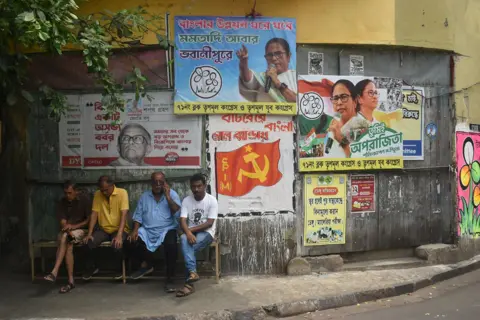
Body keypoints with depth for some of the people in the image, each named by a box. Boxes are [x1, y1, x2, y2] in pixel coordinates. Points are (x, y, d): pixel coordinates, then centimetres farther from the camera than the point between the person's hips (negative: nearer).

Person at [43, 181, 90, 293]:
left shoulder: (84, 200, -6)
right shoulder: (61, 203, 2)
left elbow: (89, 220, -5)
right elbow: (63, 223, -6)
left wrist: (74, 226, -17)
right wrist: (68, 230, -27)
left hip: (81, 229, -3)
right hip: (66, 231, 3)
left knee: (64, 238, -34)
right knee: (68, 245, -31)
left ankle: (55, 272, -37)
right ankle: (71, 281, -32)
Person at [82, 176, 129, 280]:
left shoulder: (122, 193, -14)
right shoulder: (97, 194, -1)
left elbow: (123, 215, -21)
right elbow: (94, 214, -2)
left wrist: (119, 235, -30)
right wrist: (89, 233, -13)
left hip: (119, 229, -3)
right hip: (103, 229, 4)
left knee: (117, 246, -32)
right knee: (89, 243, -22)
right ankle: (92, 268, 6)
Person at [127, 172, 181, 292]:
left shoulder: (172, 194, 3)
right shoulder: (144, 196, 12)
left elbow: (177, 212, -10)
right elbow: (138, 215, 8)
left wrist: (167, 196, -15)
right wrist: (135, 229, -9)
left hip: (167, 229, -3)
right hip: (147, 230, 4)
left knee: (171, 244, -34)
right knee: (132, 242, -21)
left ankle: (170, 279, -20)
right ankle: (147, 263, 7)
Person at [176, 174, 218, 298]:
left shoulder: (212, 200, -6)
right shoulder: (186, 200, 4)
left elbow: (209, 223, -12)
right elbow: (182, 221, -7)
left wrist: (192, 229, -18)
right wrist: (188, 233, -27)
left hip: (206, 233, -3)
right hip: (191, 232, 3)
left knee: (187, 246, -32)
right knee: (184, 239, -34)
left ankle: (189, 283, -27)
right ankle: (192, 272, -40)